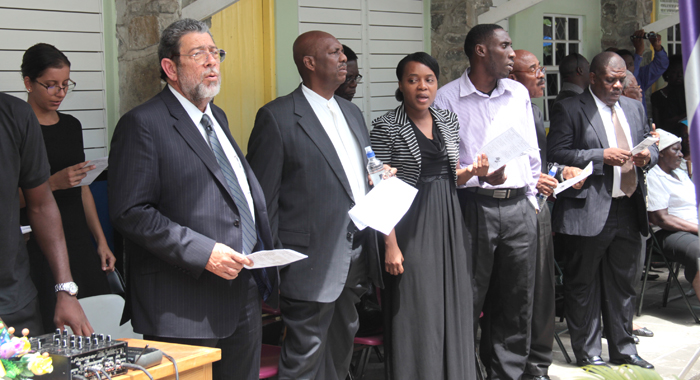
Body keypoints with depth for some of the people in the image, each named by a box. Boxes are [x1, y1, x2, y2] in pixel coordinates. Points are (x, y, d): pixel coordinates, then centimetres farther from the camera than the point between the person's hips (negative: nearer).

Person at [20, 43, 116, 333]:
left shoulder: (71, 125, 13)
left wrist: (101, 242, 15)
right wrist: (54, 183, -19)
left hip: (80, 243, 6)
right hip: (39, 245, -6)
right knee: (53, 330, -10)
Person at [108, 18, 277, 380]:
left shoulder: (217, 117, 17)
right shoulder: (143, 124, -10)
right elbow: (130, 212, -17)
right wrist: (202, 252, -22)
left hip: (245, 293, 8)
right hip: (186, 307, -8)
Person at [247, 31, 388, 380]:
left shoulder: (352, 112, 15)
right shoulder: (277, 117, -9)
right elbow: (263, 197, -10)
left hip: (356, 255, 8)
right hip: (313, 259, -7)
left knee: (342, 345, 18)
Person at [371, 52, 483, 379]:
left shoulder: (448, 120, 9)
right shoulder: (387, 126, -8)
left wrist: (472, 171, -4)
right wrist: (391, 244, -17)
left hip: (448, 223, 6)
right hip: (410, 226, -5)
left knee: (451, 306, 11)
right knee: (415, 313, -1)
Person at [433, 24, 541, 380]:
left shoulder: (518, 93, 11)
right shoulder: (448, 98, -4)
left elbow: (531, 152, 17)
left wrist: (532, 199, 13)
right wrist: (480, 176, -18)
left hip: (519, 207, 5)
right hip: (474, 207, -5)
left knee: (517, 301, 11)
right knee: (468, 301, 0)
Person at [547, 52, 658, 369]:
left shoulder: (634, 108, 15)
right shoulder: (569, 109, -5)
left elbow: (651, 143, 22)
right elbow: (556, 153, -13)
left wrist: (648, 156, -2)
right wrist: (602, 156, -19)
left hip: (629, 209, 6)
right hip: (589, 211, -6)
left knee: (623, 283, 15)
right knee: (584, 285, 3)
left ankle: (623, 349, 28)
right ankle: (588, 353, 16)